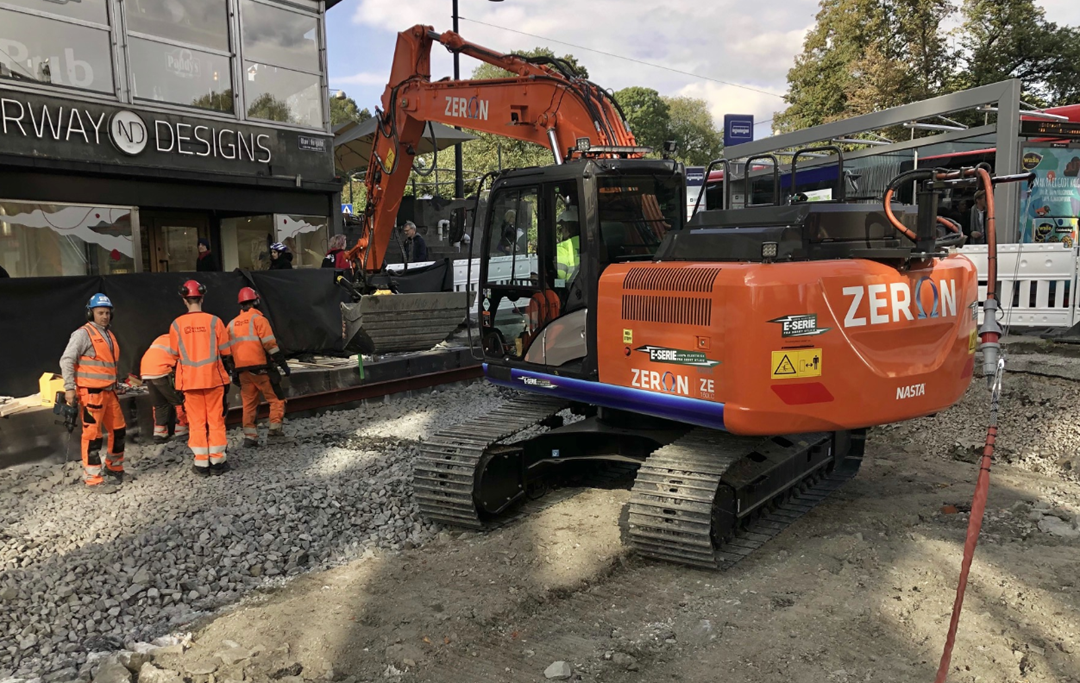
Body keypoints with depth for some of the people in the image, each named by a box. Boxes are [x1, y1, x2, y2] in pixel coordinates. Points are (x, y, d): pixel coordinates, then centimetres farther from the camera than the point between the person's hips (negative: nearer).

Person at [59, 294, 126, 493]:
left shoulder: (109, 335, 16)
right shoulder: (83, 334, -9)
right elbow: (66, 360, -14)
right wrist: (69, 387, -19)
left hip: (108, 392, 8)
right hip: (91, 393, -8)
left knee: (118, 430, 14)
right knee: (93, 435, -5)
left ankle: (114, 468, 30)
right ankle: (93, 480, 1)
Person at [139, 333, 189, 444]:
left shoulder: (162, 338, 30)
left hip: (145, 372, 7)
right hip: (162, 372, -7)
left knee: (160, 404, 16)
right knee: (179, 400, 5)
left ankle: (159, 433, 11)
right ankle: (182, 429, 8)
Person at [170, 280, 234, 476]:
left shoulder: (176, 325, -2)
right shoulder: (214, 321, -6)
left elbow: (175, 355, 7)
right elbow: (225, 352, 0)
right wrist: (228, 371, 16)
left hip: (190, 379, 1)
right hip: (214, 377, -1)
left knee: (196, 421, 8)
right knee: (216, 419, 6)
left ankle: (201, 463, 10)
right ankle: (217, 461, 8)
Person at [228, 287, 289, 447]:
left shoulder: (232, 324, 17)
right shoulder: (258, 319, -3)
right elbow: (270, 344, -12)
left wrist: (234, 373, 20)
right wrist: (281, 362, -8)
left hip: (241, 369, 6)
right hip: (260, 367, -6)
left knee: (249, 402, 11)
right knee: (276, 398, 4)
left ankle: (249, 435, 9)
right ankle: (275, 428, -4)